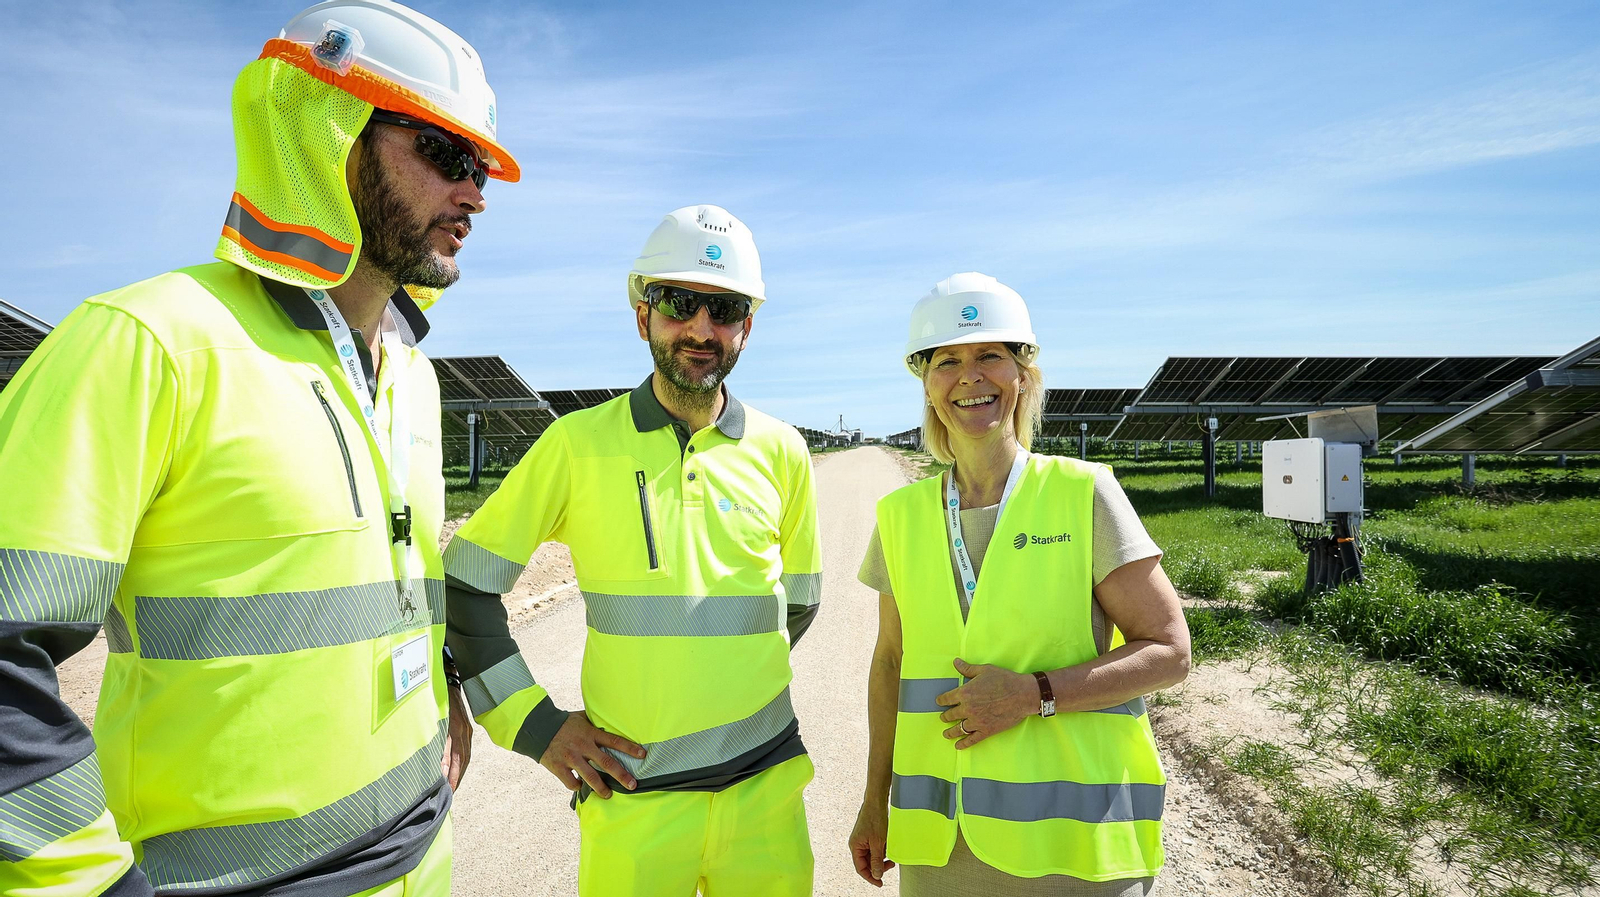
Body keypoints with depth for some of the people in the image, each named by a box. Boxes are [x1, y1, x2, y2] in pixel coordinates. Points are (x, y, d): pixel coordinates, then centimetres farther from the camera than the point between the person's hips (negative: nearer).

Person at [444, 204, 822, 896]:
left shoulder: (781, 452, 0)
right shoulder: (580, 443, -7)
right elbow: (464, 584, 0)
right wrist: (533, 724, -2)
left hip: (764, 785, 2)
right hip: (630, 791, -2)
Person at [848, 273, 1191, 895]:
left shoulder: (1084, 493, -9)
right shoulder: (902, 515, 1)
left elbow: (1169, 651, -7)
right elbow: (891, 660, 9)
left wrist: (1034, 694, -18)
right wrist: (876, 802, 11)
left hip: (1073, 833, -2)